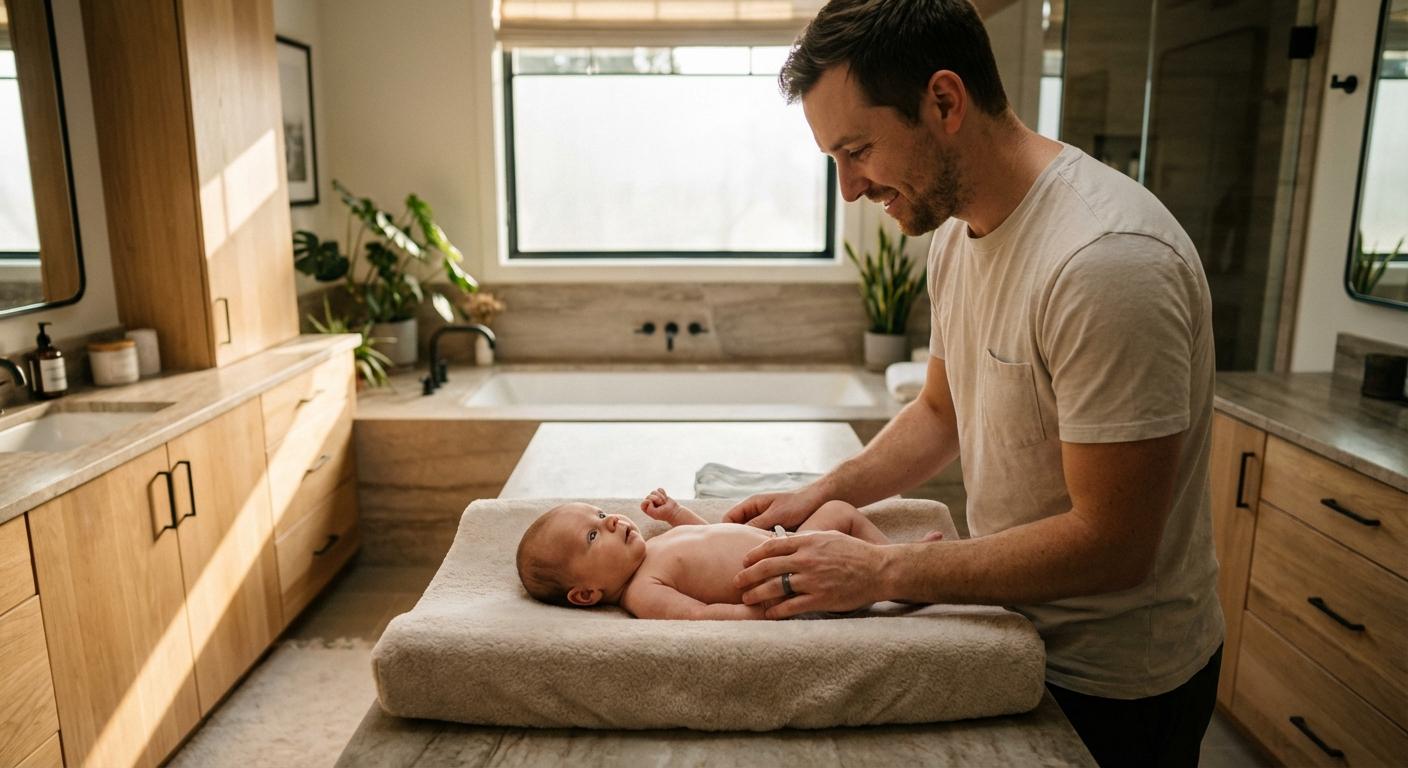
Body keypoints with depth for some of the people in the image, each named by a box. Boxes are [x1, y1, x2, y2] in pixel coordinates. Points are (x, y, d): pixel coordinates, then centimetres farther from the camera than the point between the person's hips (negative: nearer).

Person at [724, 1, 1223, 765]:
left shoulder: (1107, 260, -30)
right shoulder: (955, 229, -3)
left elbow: (1110, 544, -28)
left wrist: (881, 571, -24)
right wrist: (819, 495, -3)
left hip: (1109, 681, -7)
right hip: (1018, 628, 7)